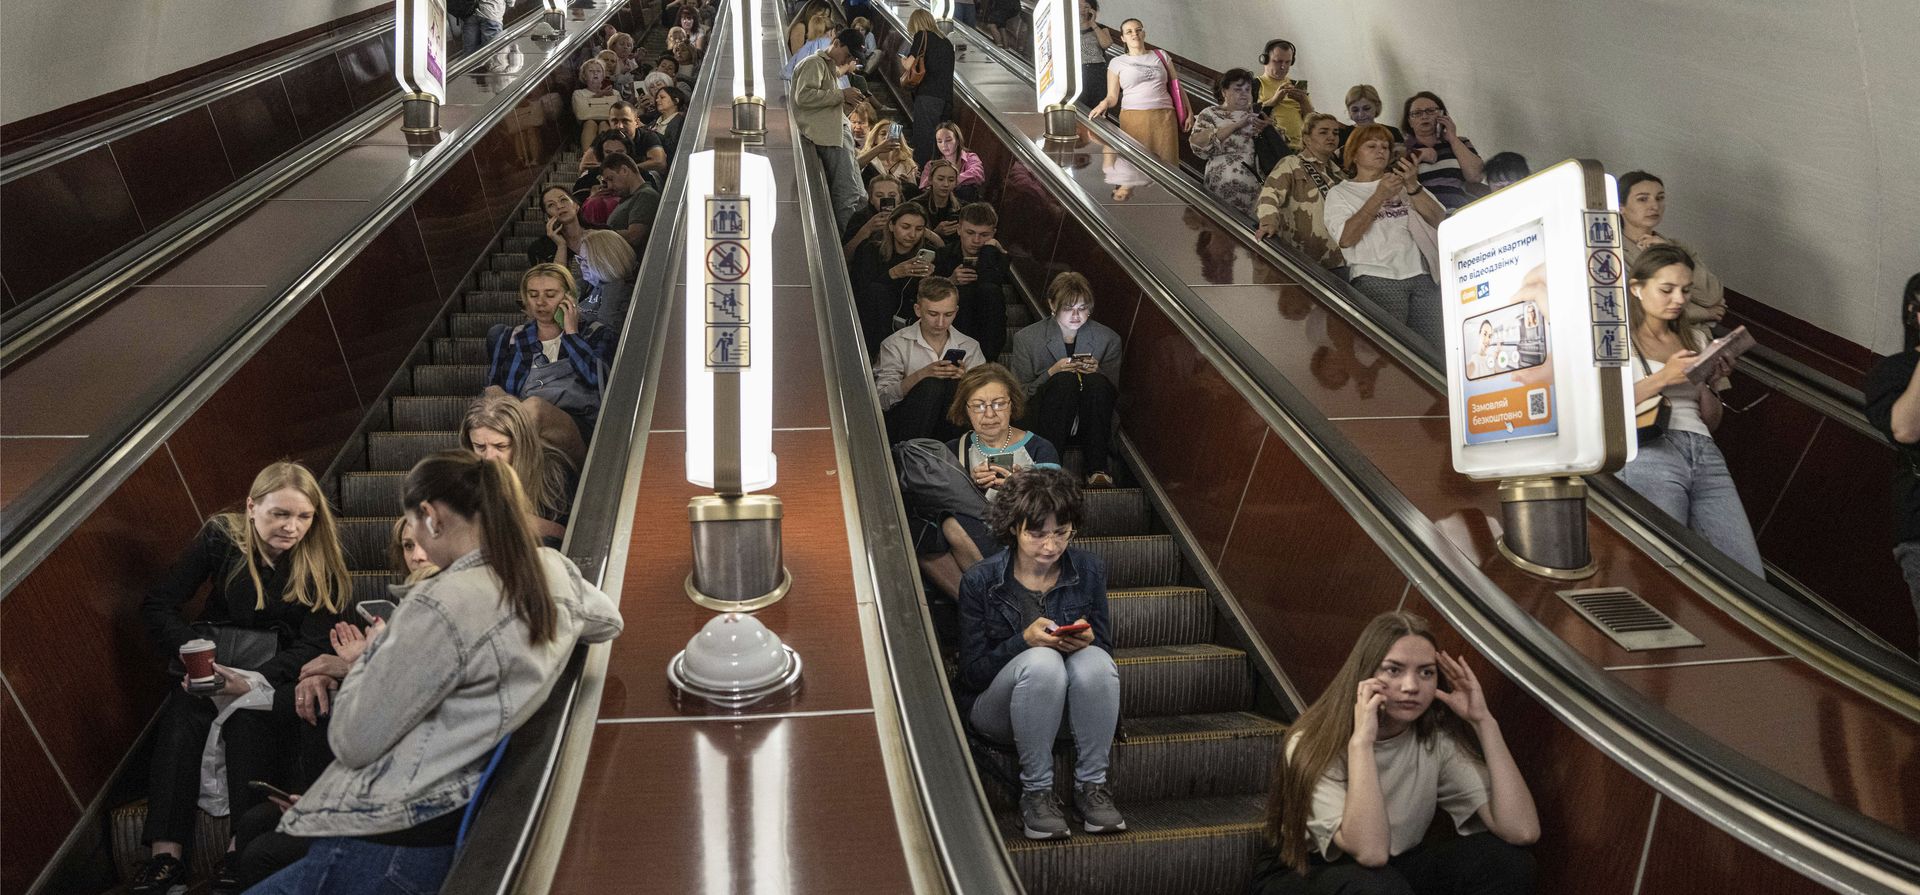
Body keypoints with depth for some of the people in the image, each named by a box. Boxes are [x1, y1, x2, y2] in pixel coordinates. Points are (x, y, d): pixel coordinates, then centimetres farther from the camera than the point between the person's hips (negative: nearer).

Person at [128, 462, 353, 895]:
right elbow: (157, 606, -6)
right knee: (182, 710, -29)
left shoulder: (321, 561, -7)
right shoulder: (220, 537, -5)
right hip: (215, 659, 2)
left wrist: (252, 681, -29)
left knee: (247, 718, -33)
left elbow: (313, 644, -12)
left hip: (280, 672, -2)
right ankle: (164, 857, -34)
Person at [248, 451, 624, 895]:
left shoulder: (442, 605, -22)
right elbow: (609, 621, 26)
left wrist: (376, 649, 4)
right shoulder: (554, 568, 1)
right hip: (458, 820, 9)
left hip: (395, 842, -9)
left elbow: (353, 742, -14)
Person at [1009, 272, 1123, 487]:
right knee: (1065, 380, -32)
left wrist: (1097, 372, -15)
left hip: (1089, 420, 2)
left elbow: (1113, 393, 7)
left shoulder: (1108, 339, 3)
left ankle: (1097, 468, -26)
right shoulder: (1026, 338, -1)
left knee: (1097, 381, -30)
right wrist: (1051, 373, -18)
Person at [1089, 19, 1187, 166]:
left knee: (1167, 164, -7)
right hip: (1134, 119, -2)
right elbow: (1112, 96, 5)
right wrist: (1104, 103, -17)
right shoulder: (1117, 62, 10)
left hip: (1164, 117, 2)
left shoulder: (1161, 56, 15)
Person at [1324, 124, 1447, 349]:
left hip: (1422, 275, 3)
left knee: (1435, 347, -7)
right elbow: (1346, 238, -7)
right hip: (1377, 279, -3)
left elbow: (1438, 220, 9)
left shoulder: (1404, 183, 22)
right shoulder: (1340, 193, 11)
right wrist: (1379, 196, -10)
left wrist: (1413, 187, -5)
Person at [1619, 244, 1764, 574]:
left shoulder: (1694, 339, 26)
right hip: (1648, 450, -5)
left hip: (1703, 452, 6)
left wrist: (1709, 383, 7)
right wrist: (1663, 377, -10)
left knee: (1750, 580, -11)